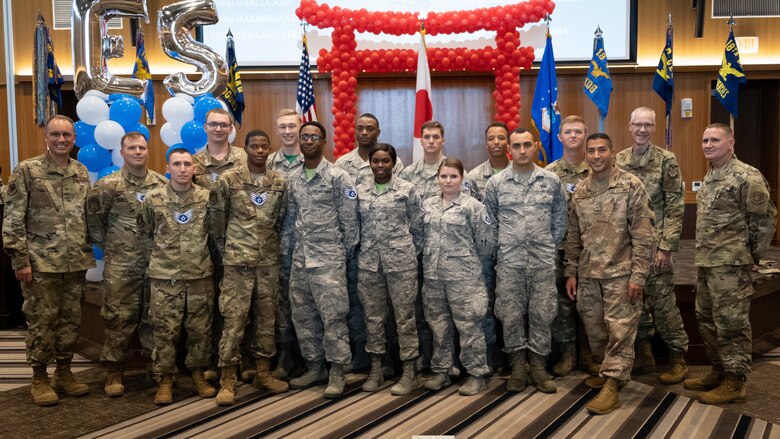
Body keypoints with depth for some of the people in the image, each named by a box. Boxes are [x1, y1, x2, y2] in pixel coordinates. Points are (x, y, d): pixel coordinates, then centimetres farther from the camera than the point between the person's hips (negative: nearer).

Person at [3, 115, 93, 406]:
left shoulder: (82, 172, 9)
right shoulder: (27, 171, -6)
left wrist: (88, 252, 13)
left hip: (76, 262, 5)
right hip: (41, 262, -4)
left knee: (71, 319, 11)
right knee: (42, 321, 3)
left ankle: (64, 372, 25)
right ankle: (40, 379, 16)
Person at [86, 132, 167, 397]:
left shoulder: (162, 184, 5)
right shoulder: (108, 186, -4)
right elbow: (92, 218, 1)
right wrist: (108, 244, 3)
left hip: (157, 264, 3)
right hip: (120, 266, -2)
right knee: (119, 318, 1)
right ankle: (114, 372, 12)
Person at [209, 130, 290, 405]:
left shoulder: (280, 183, 5)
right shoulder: (228, 180, -5)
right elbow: (218, 218, 1)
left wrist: (272, 245, 13)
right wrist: (225, 249, 5)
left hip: (269, 261, 4)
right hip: (238, 260, -4)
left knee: (267, 316, 10)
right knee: (234, 318, -3)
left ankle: (263, 373, 23)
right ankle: (227, 380, 5)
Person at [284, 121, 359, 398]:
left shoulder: (338, 177, -6)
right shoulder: (294, 180, 12)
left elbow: (349, 219, -6)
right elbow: (290, 217, 17)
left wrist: (346, 252, -4)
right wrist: (299, 244, 11)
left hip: (328, 258, -6)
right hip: (300, 258, 6)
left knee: (333, 316, -4)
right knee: (303, 316, 11)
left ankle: (337, 373, 6)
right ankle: (315, 367, 24)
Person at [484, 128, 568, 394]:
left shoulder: (552, 181, 4)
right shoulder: (496, 183, 2)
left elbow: (560, 220, 11)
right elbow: (489, 221, 9)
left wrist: (549, 246, 6)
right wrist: (500, 246, 5)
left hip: (542, 261, 0)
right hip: (509, 261, 0)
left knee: (542, 314, 4)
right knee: (511, 315, 4)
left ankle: (538, 367, 18)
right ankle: (518, 367, 18)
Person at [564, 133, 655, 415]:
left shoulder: (631, 186, -7)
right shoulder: (579, 191, 8)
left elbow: (643, 235, -9)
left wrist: (638, 275, -14)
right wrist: (571, 272, 10)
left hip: (620, 272, -5)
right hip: (588, 274, 5)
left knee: (619, 329, -4)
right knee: (595, 329, 12)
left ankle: (612, 385, 3)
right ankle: (609, 371, 31)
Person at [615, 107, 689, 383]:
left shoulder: (666, 160, -5)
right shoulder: (618, 160, 7)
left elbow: (675, 207, -8)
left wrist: (666, 246, -14)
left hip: (654, 243, -4)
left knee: (663, 302, -2)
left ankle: (678, 359, 12)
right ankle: (644, 354, 25)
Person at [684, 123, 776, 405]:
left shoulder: (747, 177, -13)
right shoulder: (708, 178, 14)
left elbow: (766, 219, -11)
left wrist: (752, 255, -5)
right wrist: (703, 257, 15)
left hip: (731, 264, -9)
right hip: (705, 263, 9)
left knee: (731, 323, -2)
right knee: (706, 319, 15)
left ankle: (735, 382, 8)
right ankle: (718, 371, 28)